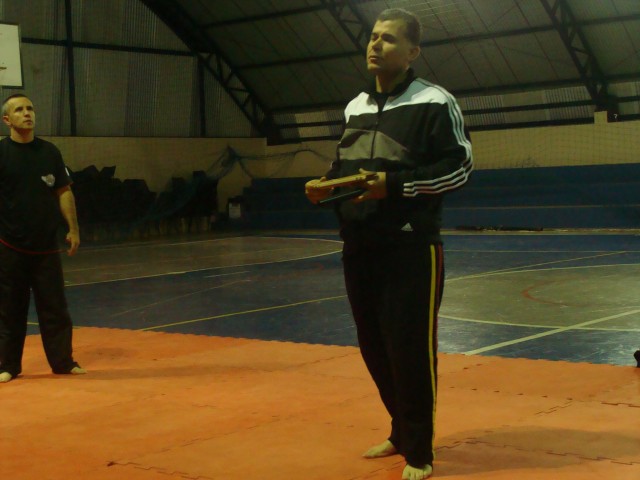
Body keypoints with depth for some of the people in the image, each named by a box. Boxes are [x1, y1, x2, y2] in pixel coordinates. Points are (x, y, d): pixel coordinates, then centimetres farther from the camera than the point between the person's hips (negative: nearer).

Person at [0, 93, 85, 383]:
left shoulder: (49, 152, 6)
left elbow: (63, 191, 11)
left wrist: (73, 229, 5)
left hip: (46, 245, 3)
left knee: (54, 307, 7)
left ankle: (63, 361, 17)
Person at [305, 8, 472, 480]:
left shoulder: (435, 102, -6)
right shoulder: (355, 107, 15)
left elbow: (459, 167, -11)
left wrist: (394, 185, -20)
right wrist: (327, 185, 0)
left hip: (411, 249, -7)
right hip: (359, 248, 7)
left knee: (412, 349, -5)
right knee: (374, 347, 13)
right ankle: (401, 432, 32)